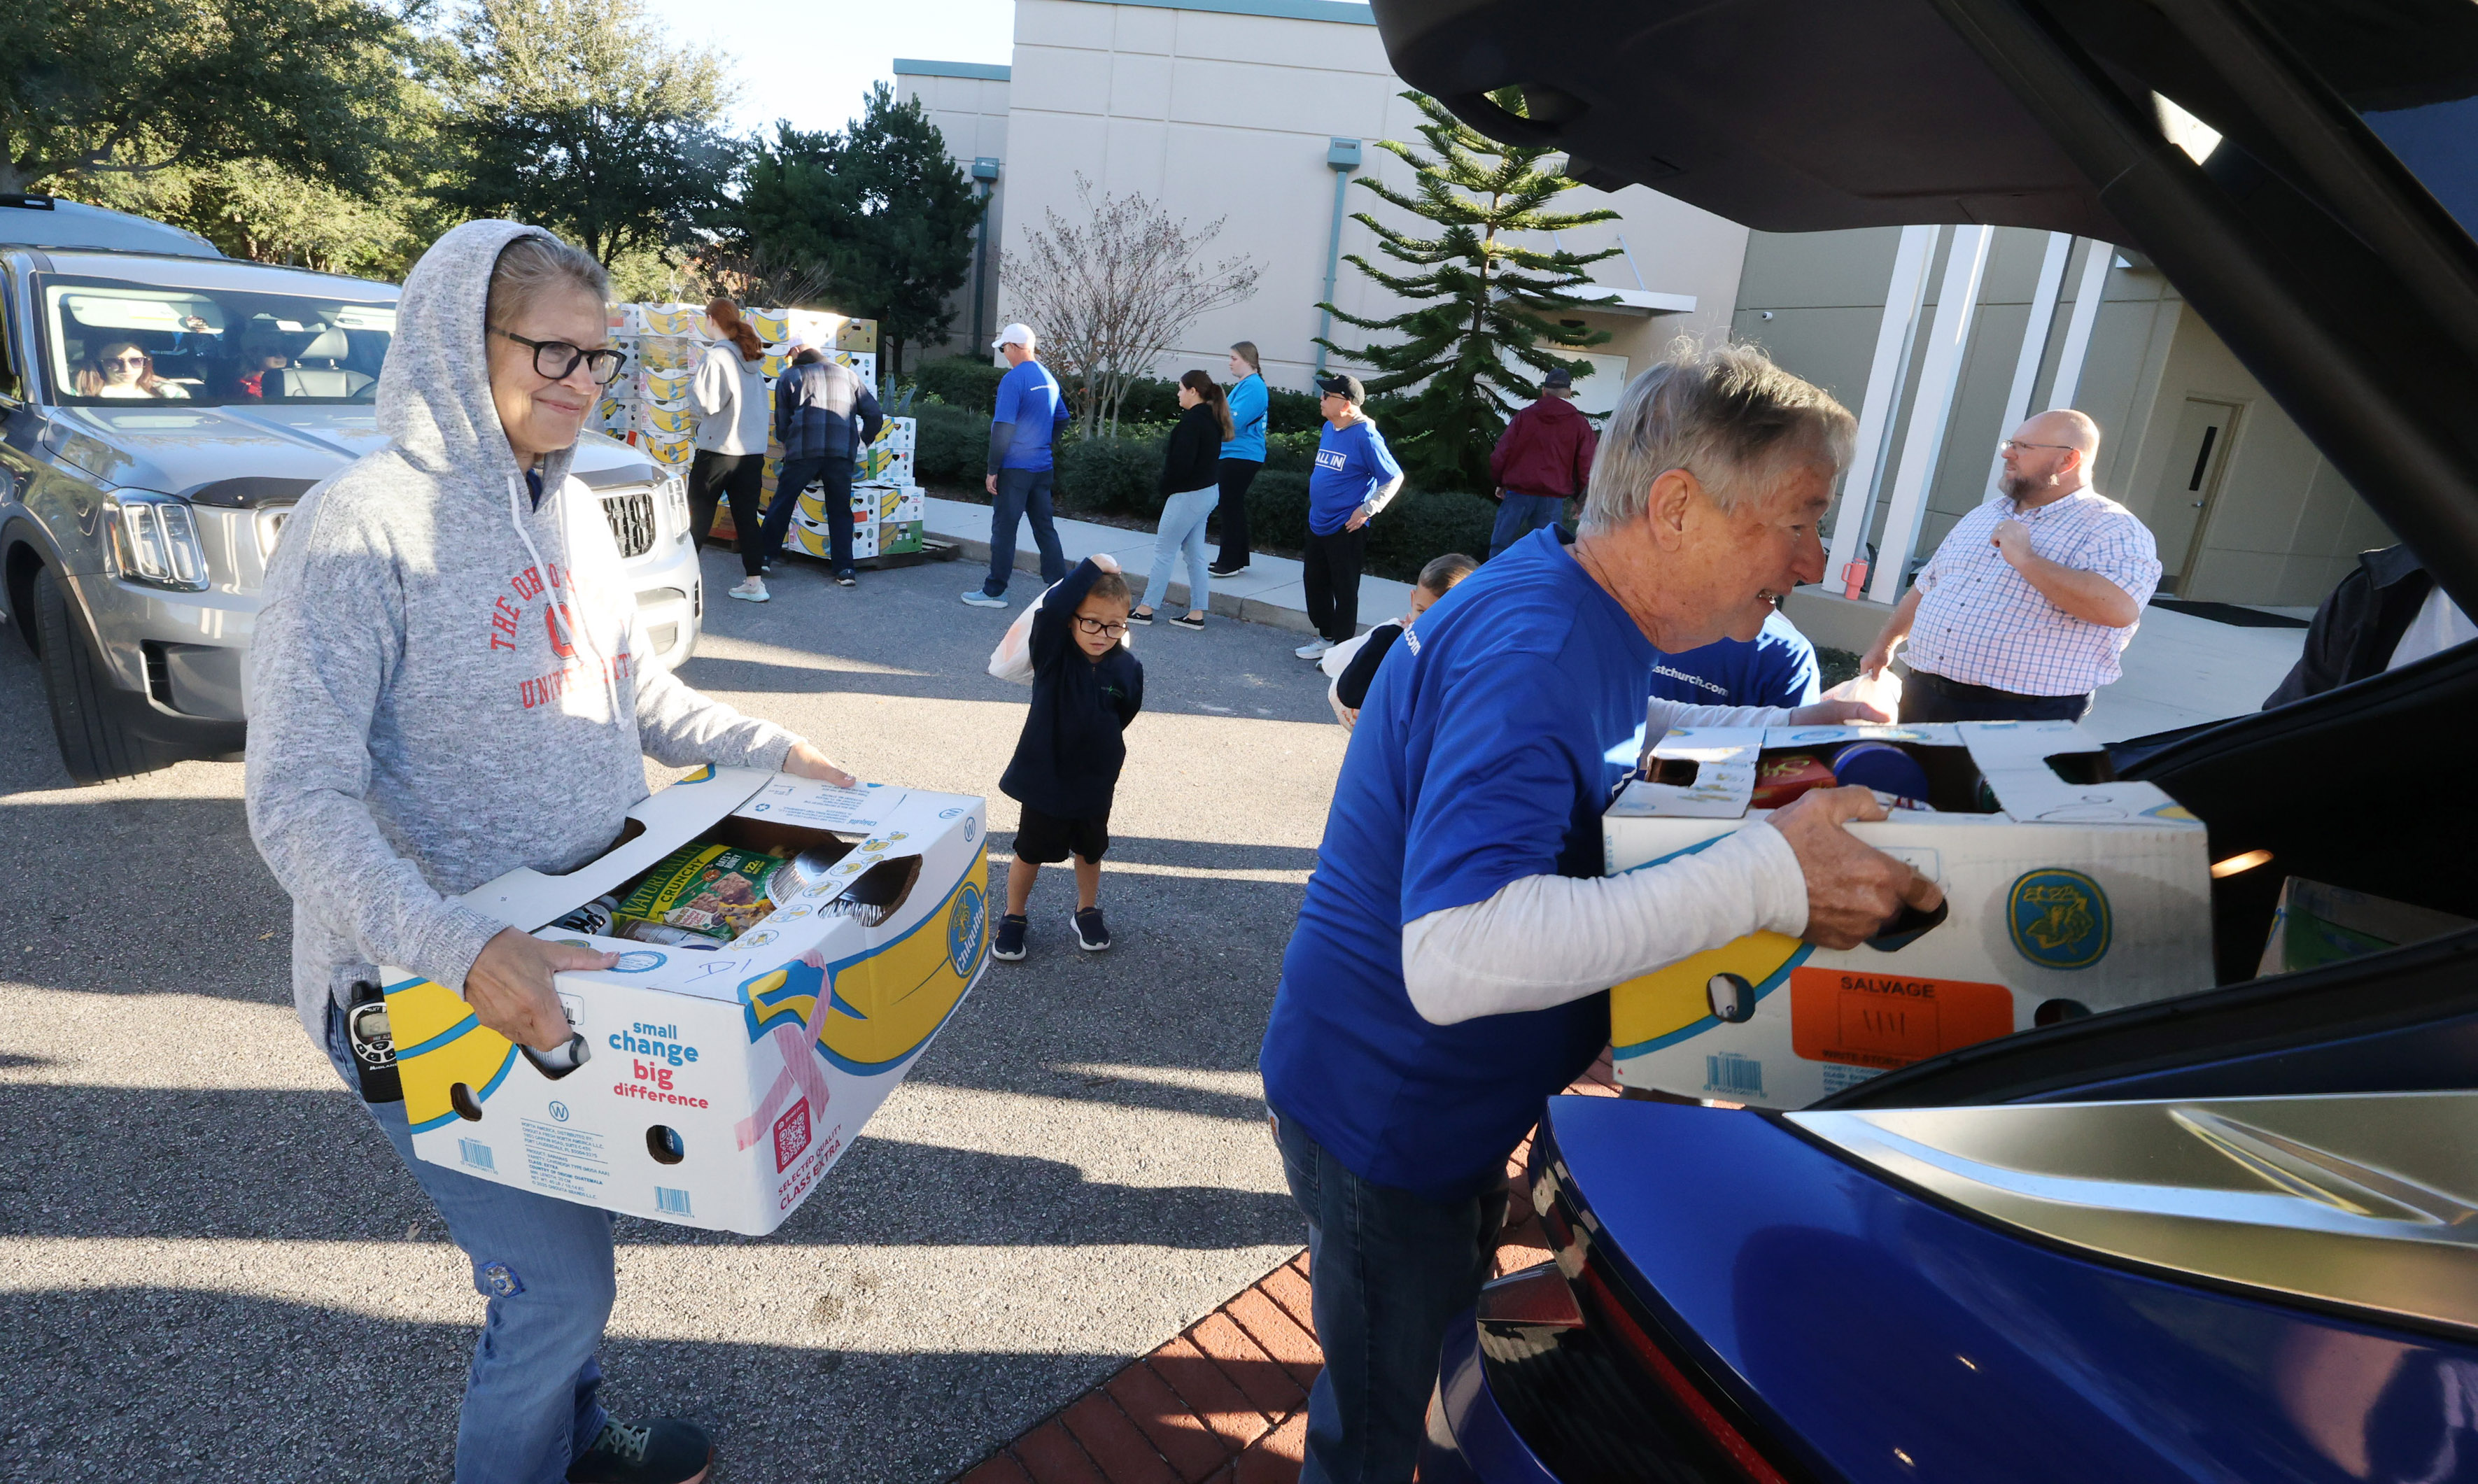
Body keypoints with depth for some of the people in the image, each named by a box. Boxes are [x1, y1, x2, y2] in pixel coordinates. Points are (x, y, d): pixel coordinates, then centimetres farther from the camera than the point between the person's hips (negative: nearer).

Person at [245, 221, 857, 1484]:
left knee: (567, 1228, 23)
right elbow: (300, 803, -25)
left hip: (568, 950, 7)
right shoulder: (362, 525, -20)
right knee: (557, 1278, 0)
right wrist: (460, 950, -37)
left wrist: (776, 753, 7)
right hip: (423, 996, -7)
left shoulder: (571, 512, 4)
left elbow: (636, 691, 16)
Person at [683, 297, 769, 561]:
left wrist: (693, 384, 3)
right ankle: (755, 578, 5)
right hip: (754, 450, 6)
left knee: (698, 517, 3)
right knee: (747, 519, 7)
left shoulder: (716, 356, -11)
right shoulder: (753, 356, 10)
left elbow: (707, 402, -15)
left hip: (719, 449, -6)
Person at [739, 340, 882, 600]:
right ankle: (844, 569, 2)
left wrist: (786, 442, 33)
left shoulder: (789, 376, 15)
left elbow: (781, 425, 14)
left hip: (802, 451, -1)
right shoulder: (848, 375, 20)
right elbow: (874, 415, 15)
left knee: (782, 503, 10)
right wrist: (862, 442, 29)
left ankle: (763, 557, 16)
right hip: (842, 452, 1)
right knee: (840, 510, 8)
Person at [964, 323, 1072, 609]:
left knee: (1004, 529, 1)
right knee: (1044, 528, 11)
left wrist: (993, 470, -12)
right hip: (1043, 467, 7)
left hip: (1015, 468, -7)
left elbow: (1002, 428, -17)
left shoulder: (1013, 379, -14)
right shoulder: (1049, 378, 10)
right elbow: (1062, 420, 20)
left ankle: (994, 592, 8)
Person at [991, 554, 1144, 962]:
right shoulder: (1054, 652, -20)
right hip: (1044, 776, -2)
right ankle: (1014, 919, 36)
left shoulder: (1127, 669, -13)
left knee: (1089, 852, 23)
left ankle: (1087, 912, 45)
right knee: (1030, 853, 15)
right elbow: (1052, 607, -40)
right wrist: (1093, 567, -35)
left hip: (1095, 783, 2)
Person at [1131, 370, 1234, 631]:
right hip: (1207, 492, 10)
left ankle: (1146, 609, 7)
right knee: (1195, 553, 12)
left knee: (1164, 550, 0)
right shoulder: (1212, 419, 11)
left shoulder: (1192, 421, -19)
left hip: (1188, 495, -10)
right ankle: (1196, 613, 15)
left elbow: (1181, 462, -24)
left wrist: (1166, 489, -8)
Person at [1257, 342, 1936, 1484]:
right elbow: (1458, 955, -43)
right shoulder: (1532, 651, -33)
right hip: (1385, 1121, -9)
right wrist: (1766, 876, -41)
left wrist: (1792, 730, 9)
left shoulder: (1575, 608, -1)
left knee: (1454, 1355, 33)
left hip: (1444, 1100, 9)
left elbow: (1612, 730, 22)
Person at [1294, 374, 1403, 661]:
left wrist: (1366, 510, -15)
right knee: (1314, 582, 16)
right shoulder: (1328, 429, 7)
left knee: (1344, 590, 2)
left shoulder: (1365, 436, -17)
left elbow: (1394, 477, -13)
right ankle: (1326, 637, 32)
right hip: (1318, 524, 9)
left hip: (1346, 528, -9)